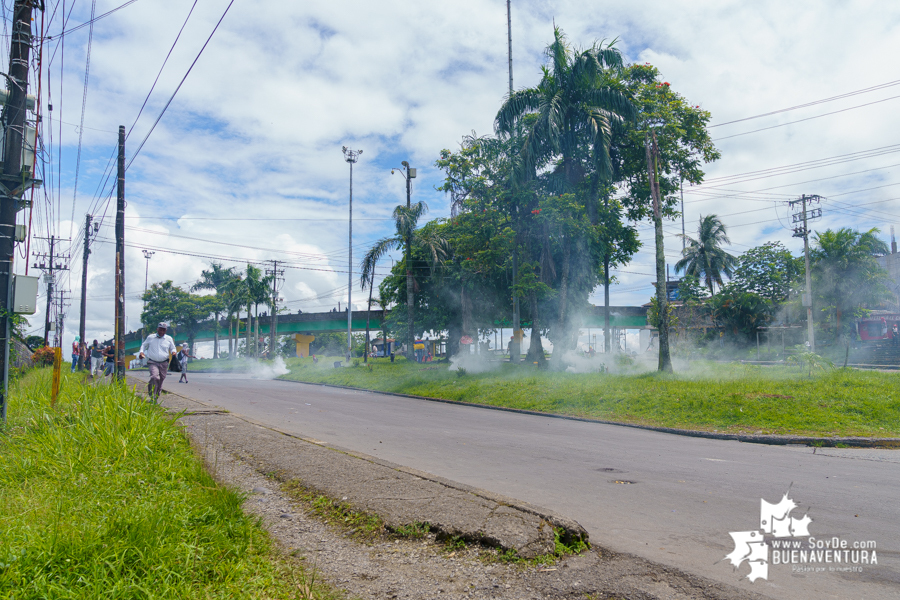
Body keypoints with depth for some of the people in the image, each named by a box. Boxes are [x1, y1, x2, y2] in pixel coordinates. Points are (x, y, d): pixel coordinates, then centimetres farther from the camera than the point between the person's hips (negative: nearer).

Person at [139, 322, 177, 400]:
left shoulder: (169, 339, 10)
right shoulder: (150, 337, 9)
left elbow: (172, 348, 19)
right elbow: (144, 345, 23)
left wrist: (173, 352, -4)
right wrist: (141, 352, 3)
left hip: (164, 363, 2)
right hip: (153, 362, -2)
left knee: (161, 381, 6)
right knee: (155, 377, -26)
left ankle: (156, 398, 21)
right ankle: (152, 397, -19)